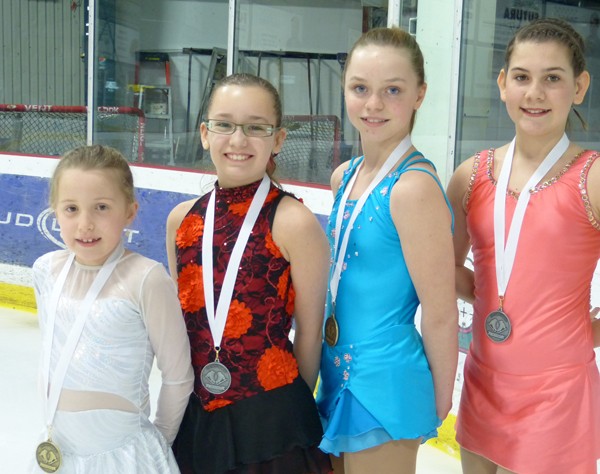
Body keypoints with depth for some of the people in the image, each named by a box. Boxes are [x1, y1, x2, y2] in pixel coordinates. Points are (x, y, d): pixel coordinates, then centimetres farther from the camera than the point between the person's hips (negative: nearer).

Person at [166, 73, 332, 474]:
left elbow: (309, 332, -7)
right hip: (194, 415, 4)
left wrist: (290, 406, 3)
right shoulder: (182, 220, 1)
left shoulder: (293, 223, -14)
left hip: (269, 421, -4)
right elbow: (181, 317, 10)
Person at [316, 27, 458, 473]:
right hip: (342, 374, 8)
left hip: (384, 383, -8)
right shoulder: (346, 177, 3)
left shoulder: (415, 186, -21)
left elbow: (441, 315, -17)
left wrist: (438, 404, -7)